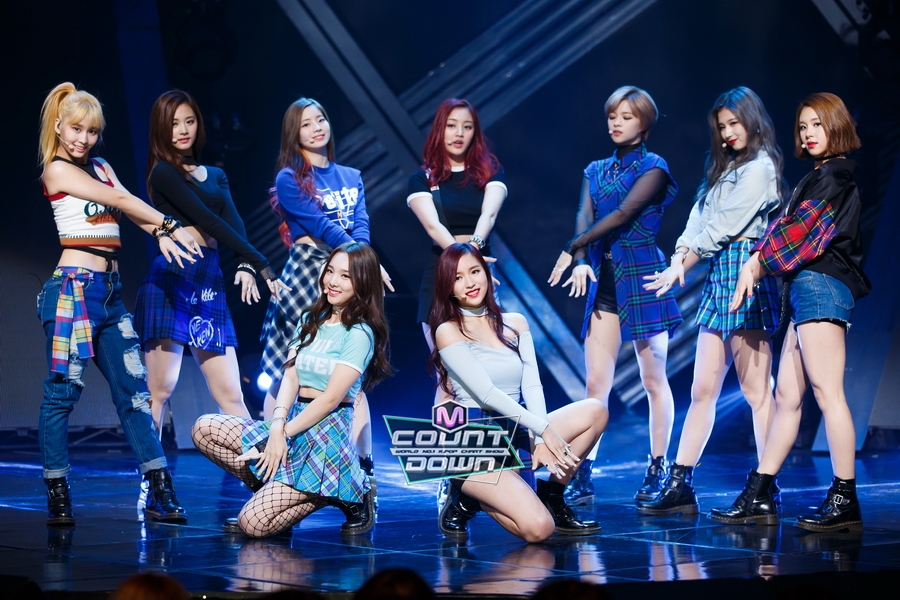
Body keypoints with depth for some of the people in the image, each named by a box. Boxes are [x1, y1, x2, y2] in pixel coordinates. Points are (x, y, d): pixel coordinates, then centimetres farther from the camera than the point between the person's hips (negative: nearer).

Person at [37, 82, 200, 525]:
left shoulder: (101, 168, 20)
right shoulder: (57, 170, -3)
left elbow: (128, 207, 4)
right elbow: (120, 200, -9)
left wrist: (160, 235, -14)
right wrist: (171, 225, -9)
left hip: (111, 289, 8)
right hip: (74, 285, -8)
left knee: (133, 389, 4)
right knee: (63, 389, -4)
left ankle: (161, 494, 5)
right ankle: (58, 499, 2)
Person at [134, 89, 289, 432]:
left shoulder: (216, 176, 21)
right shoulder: (163, 173, 2)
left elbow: (234, 224, 3)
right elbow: (209, 222, -9)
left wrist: (246, 267, -18)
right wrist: (261, 265, -15)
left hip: (210, 285, 5)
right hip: (171, 281, -5)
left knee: (230, 395, 2)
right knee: (160, 390, -7)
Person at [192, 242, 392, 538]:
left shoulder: (360, 333, -8)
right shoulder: (310, 321, 14)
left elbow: (331, 397, -13)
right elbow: (289, 377, 3)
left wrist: (284, 433, -14)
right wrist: (277, 425, -14)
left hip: (327, 433, -7)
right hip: (295, 420, 7)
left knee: (253, 523, -17)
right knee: (205, 428, -7)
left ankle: (349, 494, 0)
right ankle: (273, 488, 2)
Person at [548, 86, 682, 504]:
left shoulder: (653, 168, -1)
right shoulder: (596, 171, 16)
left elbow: (623, 214, -13)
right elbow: (584, 217, 1)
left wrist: (571, 249, -17)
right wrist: (582, 261, -18)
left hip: (643, 278, -5)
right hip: (603, 281, 5)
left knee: (653, 379, 2)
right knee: (595, 382, -2)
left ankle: (658, 471, 10)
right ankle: (582, 476, -5)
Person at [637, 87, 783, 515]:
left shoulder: (759, 168, -6)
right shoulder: (726, 168, 22)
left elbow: (722, 227, -8)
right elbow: (699, 218, 14)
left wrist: (680, 269, -2)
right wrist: (679, 257, -4)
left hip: (744, 273, -9)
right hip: (718, 276, 9)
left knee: (755, 390, -8)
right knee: (703, 390, 6)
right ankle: (679, 484, 6)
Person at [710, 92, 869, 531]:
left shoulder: (834, 176, -5)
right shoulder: (818, 179, 25)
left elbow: (800, 230, -10)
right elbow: (788, 228, 17)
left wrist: (758, 262, 1)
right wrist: (756, 261, 2)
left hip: (821, 285, -10)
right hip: (808, 289, 10)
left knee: (826, 391, -13)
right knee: (786, 395, 8)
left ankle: (845, 500, -13)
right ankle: (758, 498, 9)